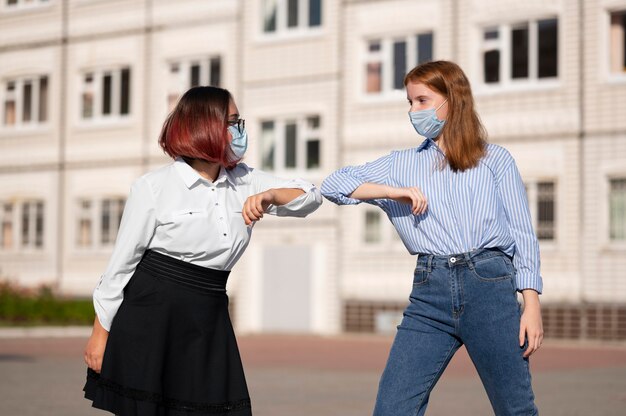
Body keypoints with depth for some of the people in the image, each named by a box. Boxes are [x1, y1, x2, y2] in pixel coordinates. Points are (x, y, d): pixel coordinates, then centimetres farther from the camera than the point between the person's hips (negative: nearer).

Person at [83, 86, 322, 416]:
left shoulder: (244, 182, 9)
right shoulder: (154, 187, -6)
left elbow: (311, 197, 7)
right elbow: (120, 264, -3)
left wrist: (269, 196, -14)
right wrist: (101, 333, -2)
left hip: (208, 325, 5)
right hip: (149, 321, -5)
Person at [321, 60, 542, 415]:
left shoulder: (495, 160, 12)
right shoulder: (402, 165, 18)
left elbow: (523, 235, 7)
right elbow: (334, 184, 11)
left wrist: (532, 305, -3)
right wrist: (393, 192, -2)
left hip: (490, 285, -2)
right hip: (429, 293, 2)